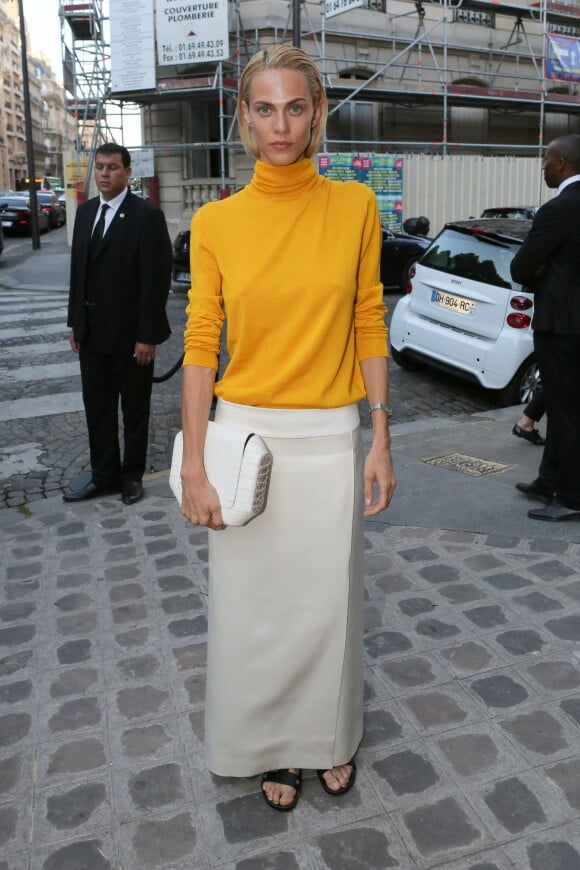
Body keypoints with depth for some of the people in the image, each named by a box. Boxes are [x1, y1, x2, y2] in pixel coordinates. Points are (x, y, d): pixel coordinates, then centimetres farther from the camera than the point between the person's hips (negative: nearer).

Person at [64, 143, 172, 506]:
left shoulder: (147, 215, -11)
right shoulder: (86, 211, 9)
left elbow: (156, 280, -14)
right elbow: (78, 269, 12)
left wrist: (148, 335, -17)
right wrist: (76, 322, 9)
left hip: (130, 332, -6)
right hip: (92, 331, 6)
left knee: (134, 408, 10)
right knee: (97, 407, 12)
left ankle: (132, 475, 25)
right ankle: (104, 476, 24)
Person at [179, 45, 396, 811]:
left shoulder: (355, 206, -1)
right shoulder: (216, 221, -3)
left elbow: (369, 327, 2)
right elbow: (200, 344, -3)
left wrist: (381, 441, -2)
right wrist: (194, 466, -7)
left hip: (330, 439, 0)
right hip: (247, 433, 0)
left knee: (329, 601, 13)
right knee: (253, 605, 12)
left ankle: (331, 737, 41)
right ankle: (270, 746, 39)